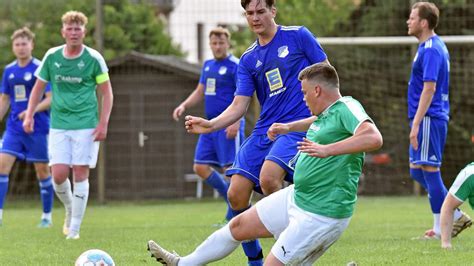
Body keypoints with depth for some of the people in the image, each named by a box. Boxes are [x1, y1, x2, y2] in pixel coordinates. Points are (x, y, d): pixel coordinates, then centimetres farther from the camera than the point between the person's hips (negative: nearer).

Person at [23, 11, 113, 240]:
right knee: (59, 175, -6)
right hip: (59, 125, 2)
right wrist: (29, 115, 5)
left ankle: (74, 228, 2)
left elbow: (106, 92, 1)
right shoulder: (52, 56, 3)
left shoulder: (93, 58, -3)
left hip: (86, 125, -2)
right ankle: (70, 210, 23)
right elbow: (38, 87, 15)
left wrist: (103, 123, -7)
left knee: (80, 174, -5)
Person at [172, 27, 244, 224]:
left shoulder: (235, 66, -9)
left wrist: (235, 122, -26)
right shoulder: (208, 65, 15)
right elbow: (200, 92, 24)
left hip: (228, 126, -8)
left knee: (231, 168, -9)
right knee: (200, 167, 6)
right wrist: (183, 106, 7)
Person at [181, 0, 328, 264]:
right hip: (263, 130, 6)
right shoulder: (248, 60, 11)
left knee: (268, 177, -30)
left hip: (298, 125, -5)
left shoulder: (298, 36, 0)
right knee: (236, 195, -7)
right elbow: (239, 105, 5)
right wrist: (210, 125, -12)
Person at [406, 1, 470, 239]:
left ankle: (441, 228, 0)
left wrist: (416, 123, -24)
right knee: (417, 171, 13)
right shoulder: (434, 47, 16)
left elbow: (429, 88, -22)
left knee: (429, 170, -5)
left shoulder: (431, 50, -16)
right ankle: (456, 215, 16)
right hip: (430, 119, 10)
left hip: (429, 119, -10)